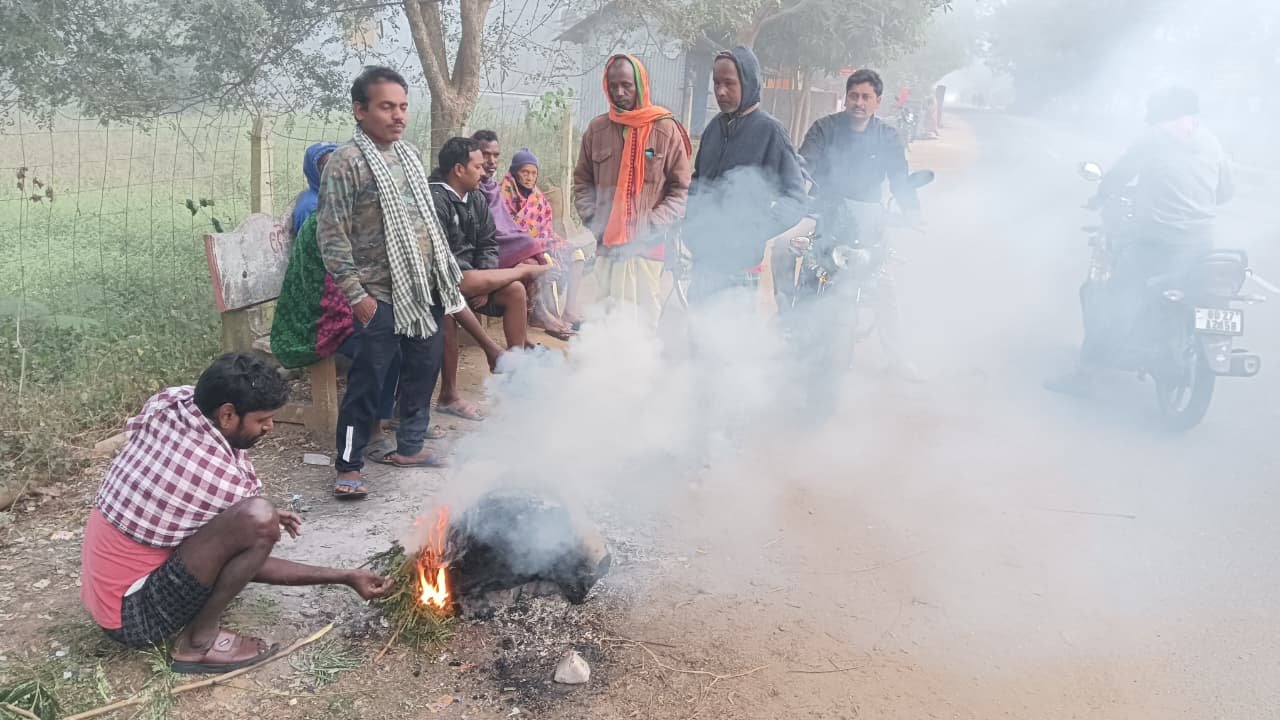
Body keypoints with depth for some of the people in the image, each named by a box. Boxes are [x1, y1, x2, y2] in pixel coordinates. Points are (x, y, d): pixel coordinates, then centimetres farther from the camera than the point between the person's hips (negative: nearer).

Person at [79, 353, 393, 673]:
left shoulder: (168, 402, -6)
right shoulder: (225, 480, -25)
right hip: (133, 616, -9)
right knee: (258, 520, -28)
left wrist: (263, 512, 12)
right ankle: (198, 640, -9)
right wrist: (346, 577, -2)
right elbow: (259, 566, -8)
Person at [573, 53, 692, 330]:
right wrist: (592, 219, 2)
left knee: (645, 316, -2)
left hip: (648, 246, -2)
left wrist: (653, 227, -8)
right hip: (606, 245, 3)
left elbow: (681, 189, 2)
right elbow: (582, 181, 17)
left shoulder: (666, 129, 0)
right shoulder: (596, 129, 8)